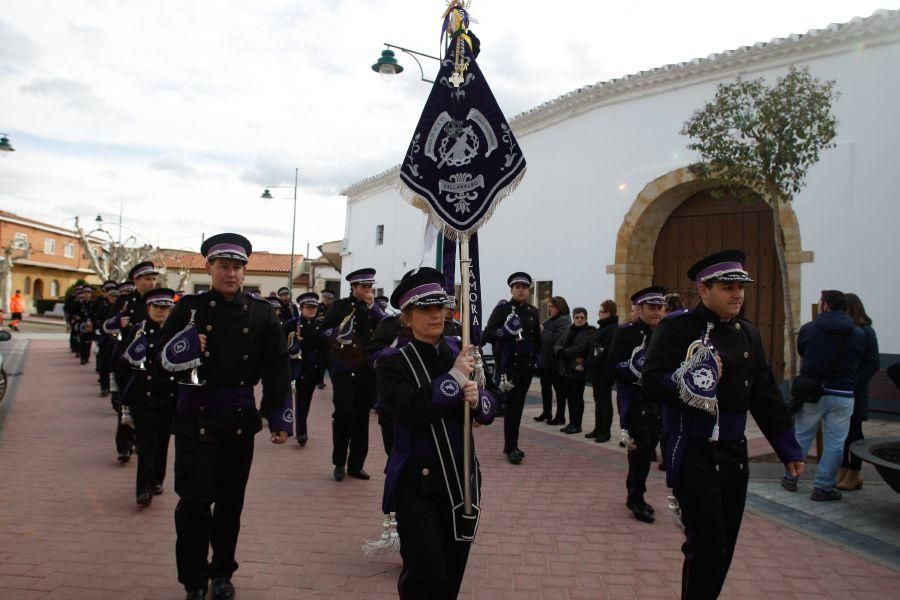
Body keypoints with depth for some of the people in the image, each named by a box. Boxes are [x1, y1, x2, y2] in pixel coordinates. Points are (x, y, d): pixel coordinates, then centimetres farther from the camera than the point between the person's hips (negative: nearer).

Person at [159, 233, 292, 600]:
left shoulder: (262, 313, 1)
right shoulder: (190, 308, -2)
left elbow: (276, 369, 1)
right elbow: (165, 359, 0)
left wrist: (280, 418, -3)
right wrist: (184, 348, -22)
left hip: (240, 420, 2)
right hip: (196, 419, -1)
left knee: (230, 501, 13)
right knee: (195, 500, 0)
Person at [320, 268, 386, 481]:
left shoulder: (375, 308, 11)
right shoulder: (340, 306, 1)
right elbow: (324, 329, 3)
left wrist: (372, 307, -10)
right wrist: (337, 335, -14)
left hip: (368, 370, 3)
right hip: (344, 370, -3)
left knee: (362, 417, 7)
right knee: (344, 414, -7)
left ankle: (356, 464, 17)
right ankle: (339, 463, 11)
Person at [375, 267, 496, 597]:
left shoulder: (460, 352, 4)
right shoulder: (392, 362, -8)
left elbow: (488, 412, 4)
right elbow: (410, 412, -24)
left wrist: (477, 400, -18)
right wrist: (455, 377, -19)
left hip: (462, 477, 5)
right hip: (417, 483, -4)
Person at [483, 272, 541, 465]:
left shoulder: (533, 312, 11)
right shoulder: (502, 308, -5)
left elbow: (537, 338, 22)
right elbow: (487, 335, -10)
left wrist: (536, 358, 12)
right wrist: (506, 331, -24)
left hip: (526, 365, 5)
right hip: (508, 364, -5)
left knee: (519, 405, 10)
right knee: (512, 403, -9)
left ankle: (511, 445, 21)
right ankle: (511, 448, -2)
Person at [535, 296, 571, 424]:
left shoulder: (564, 321, -12)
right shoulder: (549, 320, 14)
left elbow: (558, 338, -25)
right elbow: (541, 337, 20)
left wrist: (543, 331, -17)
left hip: (556, 362, -9)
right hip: (544, 360, 9)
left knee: (559, 389, 2)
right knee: (545, 387, 17)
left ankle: (560, 416, 11)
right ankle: (547, 412, 30)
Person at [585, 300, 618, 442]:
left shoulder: (613, 329, -13)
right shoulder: (602, 328, 16)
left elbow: (608, 351, -23)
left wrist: (593, 363, -18)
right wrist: (589, 364, 8)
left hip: (605, 371, -9)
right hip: (596, 371, 9)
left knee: (605, 401, -1)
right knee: (598, 400, 13)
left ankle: (606, 431, 7)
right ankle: (598, 429, 21)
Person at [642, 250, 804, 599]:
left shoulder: (748, 333, 10)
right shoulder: (677, 327, -11)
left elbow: (766, 396, 14)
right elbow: (651, 386, -17)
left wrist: (789, 449, 14)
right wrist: (685, 381, -33)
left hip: (734, 453, 7)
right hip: (693, 455, -6)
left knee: (725, 546, 14)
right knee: (706, 545, -6)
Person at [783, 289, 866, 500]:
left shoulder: (808, 329, -5)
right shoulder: (858, 334, 0)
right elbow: (858, 364, 6)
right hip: (842, 394, 0)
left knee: (802, 435, 13)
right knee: (835, 442, 6)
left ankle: (790, 478, 22)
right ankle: (823, 487, 8)